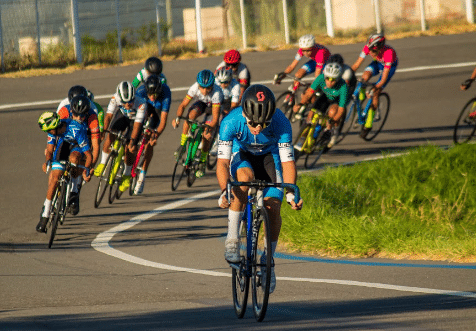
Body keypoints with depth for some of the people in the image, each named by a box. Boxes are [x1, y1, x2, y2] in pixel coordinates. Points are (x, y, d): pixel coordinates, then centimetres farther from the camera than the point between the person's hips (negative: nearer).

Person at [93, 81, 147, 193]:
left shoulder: (140, 105, -40)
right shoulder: (115, 99, -34)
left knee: (129, 149, -11)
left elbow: (137, 125, -37)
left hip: (135, 120, -2)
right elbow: (108, 116, -31)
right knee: (110, 137, -18)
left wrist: (132, 141, -46)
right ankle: (102, 163, 5)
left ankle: (127, 175, 13)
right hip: (122, 115, 2)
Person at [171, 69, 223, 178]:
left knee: (207, 135, -15)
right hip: (201, 103, 2)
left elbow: (215, 117, -37)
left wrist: (209, 128, -53)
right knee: (190, 116, -31)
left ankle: (202, 162, 6)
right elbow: (183, 105, -26)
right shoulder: (195, 88, -33)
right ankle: (182, 145, -16)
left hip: (213, 107, -2)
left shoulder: (217, 93, -39)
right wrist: (178, 118, -43)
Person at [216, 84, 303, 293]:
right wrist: (224, 192, -48)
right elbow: (222, 162, -32)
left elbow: (287, 161, -29)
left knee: (273, 206, -18)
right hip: (241, 155, -1)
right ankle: (232, 239, -25)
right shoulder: (231, 122, -33)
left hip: (268, 156, 1)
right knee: (244, 177, -37)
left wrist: (291, 192, -45)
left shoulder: (280, 123, -32)